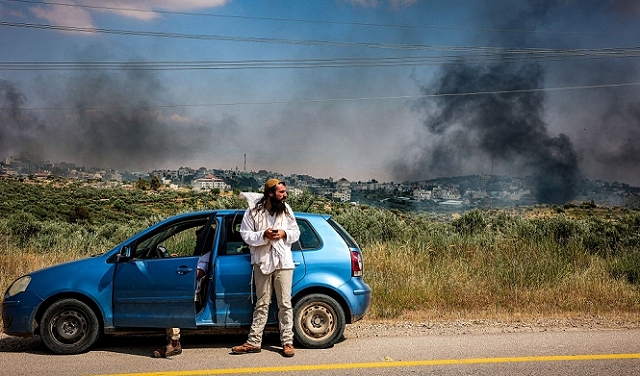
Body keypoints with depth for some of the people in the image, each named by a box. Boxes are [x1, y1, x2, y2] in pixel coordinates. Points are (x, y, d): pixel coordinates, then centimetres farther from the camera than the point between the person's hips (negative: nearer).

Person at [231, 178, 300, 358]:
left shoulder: (287, 210, 2)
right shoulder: (253, 211, -5)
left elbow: (296, 233, 8)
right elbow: (245, 234, -4)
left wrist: (285, 234, -13)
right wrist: (263, 235, -19)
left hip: (283, 262, 1)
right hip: (262, 262, -1)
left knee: (285, 304, 3)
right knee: (262, 304, 8)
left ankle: (287, 342, 11)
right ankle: (254, 342, 15)